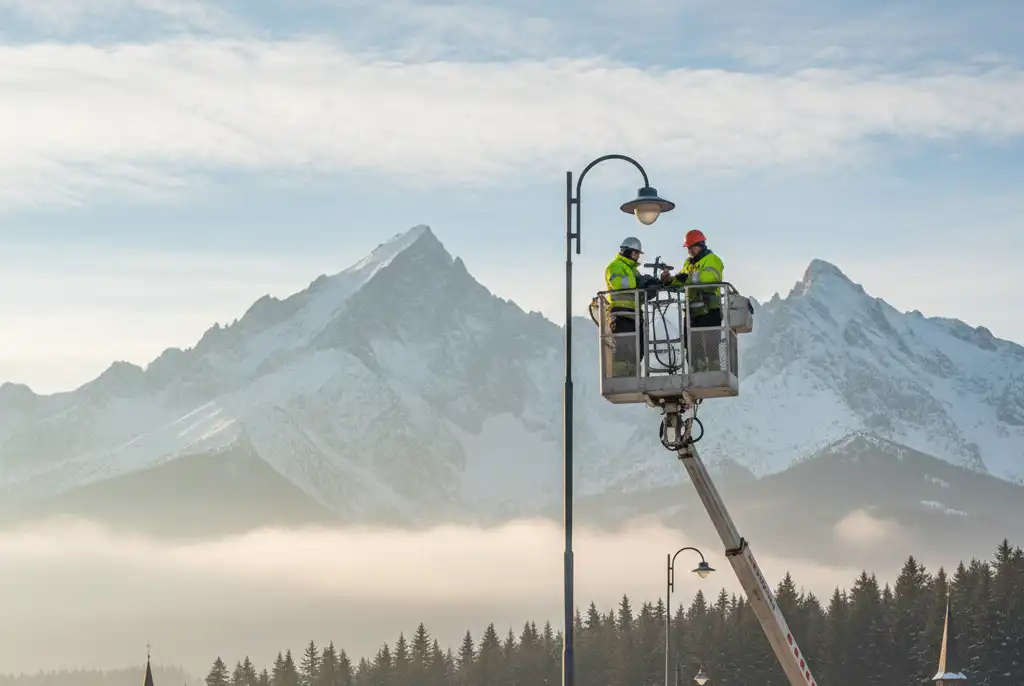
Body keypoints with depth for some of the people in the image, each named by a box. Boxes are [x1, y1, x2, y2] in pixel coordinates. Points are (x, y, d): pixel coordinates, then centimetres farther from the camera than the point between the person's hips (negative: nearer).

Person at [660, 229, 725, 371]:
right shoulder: (688, 263, 22)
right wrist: (669, 280, -5)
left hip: (709, 310, -8)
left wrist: (688, 277, -31)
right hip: (693, 310, 8)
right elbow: (681, 281, 16)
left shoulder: (712, 260, -4)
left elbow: (710, 276, -23)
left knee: (710, 345, -9)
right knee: (695, 347, 10)